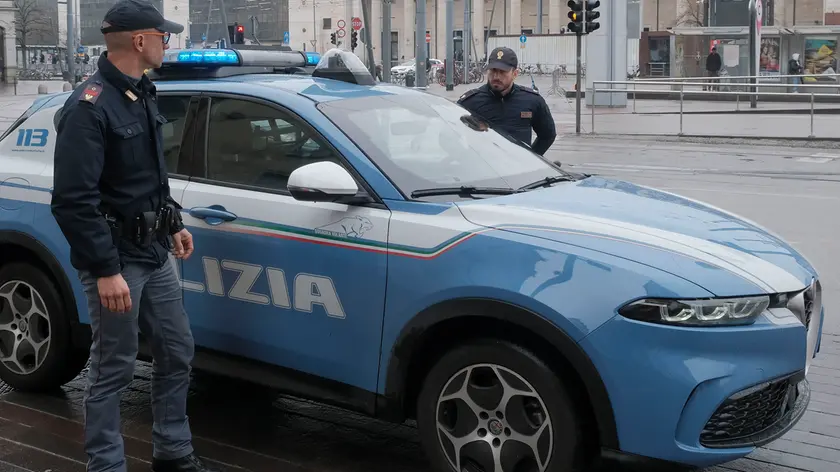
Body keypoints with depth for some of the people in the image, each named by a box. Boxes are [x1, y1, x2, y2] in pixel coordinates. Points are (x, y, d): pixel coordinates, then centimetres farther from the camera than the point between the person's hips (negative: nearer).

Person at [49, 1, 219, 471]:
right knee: (114, 370, 1)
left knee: (177, 352, 15)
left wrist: (173, 224, 22)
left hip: (155, 255, 9)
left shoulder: (143, 94, 10)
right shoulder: (90, 106, -19)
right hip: (116, 261, -9)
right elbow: (73, 200, -24)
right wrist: (105, 269, -26)